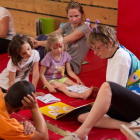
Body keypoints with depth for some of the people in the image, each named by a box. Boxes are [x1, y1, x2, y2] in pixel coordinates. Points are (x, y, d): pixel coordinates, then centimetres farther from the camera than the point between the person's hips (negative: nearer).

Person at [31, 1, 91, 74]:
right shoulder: (68, 25, 6)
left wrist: (39, 43, -24)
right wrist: (34, 39, -17)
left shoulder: (84, 28, -18)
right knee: (42, 36, -6)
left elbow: (62, 41, -25)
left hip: (72, 66, -8)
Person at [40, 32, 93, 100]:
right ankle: (81, 95, -56)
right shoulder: (48, 58, -17)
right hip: (50, 80, -5)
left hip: (61, 77, 5)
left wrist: (77, 78, -14)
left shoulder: (65, 55, -2)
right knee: (63, 87, -32)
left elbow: (69, 71, 5)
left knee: (74, 84, -22)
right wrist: (49, 86, -25)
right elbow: (41, 74, -14)